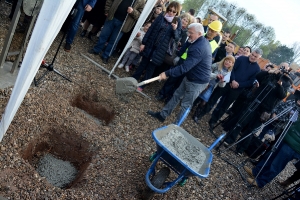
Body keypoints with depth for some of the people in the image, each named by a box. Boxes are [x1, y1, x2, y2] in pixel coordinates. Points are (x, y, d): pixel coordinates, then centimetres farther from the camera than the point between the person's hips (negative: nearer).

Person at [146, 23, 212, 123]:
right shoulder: (203, 41, 3)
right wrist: (189, 41, -5)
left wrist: (167, 73, -31)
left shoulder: (198, 48, -30)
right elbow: (182, 51, 10)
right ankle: (162, 115, 30)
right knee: (177, 95, 17)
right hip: (190, 77, 10)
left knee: (186, 105, 4)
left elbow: (184, 67, -34)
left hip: (197, 82, -10)